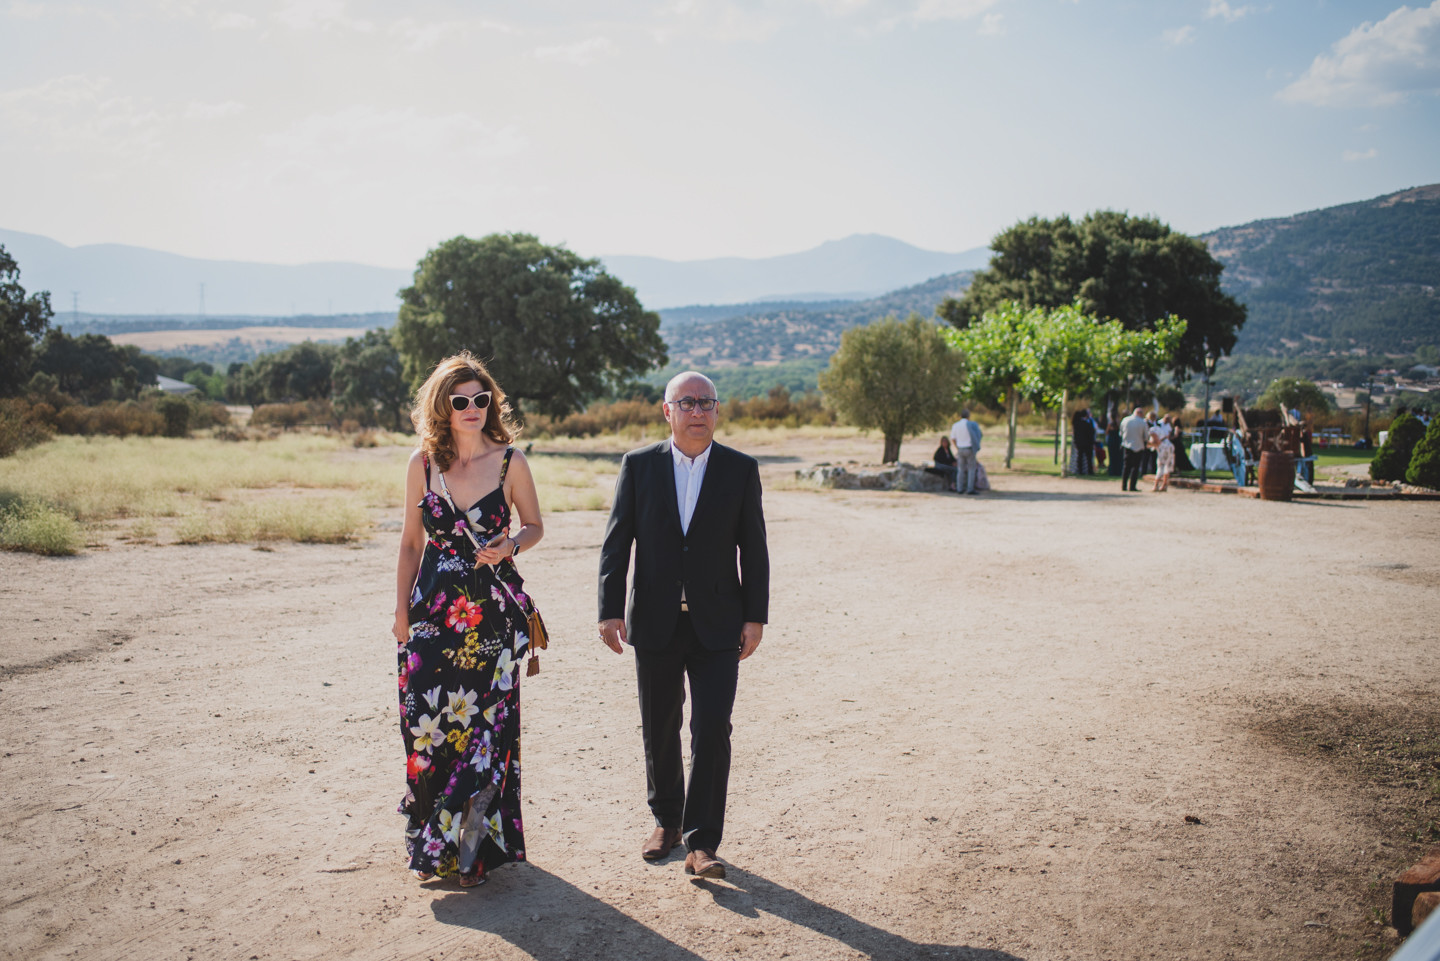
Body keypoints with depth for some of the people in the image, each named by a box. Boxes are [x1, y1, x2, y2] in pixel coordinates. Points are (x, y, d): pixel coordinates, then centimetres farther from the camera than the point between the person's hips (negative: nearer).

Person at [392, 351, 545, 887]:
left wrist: (511, 546, -13)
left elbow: (535, 526, 9)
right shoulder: (423, 464, 4)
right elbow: (411, 542, 10)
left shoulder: (510, 462, -1)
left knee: (485, 723, 2)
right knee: (428, 722, 1)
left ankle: (477, 843, 18)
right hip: (434, 609, 2)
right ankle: (434, 844, 21)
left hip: (493, 609, -1)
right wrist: (402, 610, 7)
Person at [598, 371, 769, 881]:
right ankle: (666, 820, 32)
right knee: (659, 730, 13)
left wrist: (755, 617, -3)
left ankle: (702, 843, 2)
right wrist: (610, 610, -7)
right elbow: (616, 542, 0)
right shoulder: (639, 465, 0)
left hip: (717, 627, -1)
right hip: (654, 625, 1)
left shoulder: (741, 470, 0)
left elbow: (753, 548, 2)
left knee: (712, 731, -7)